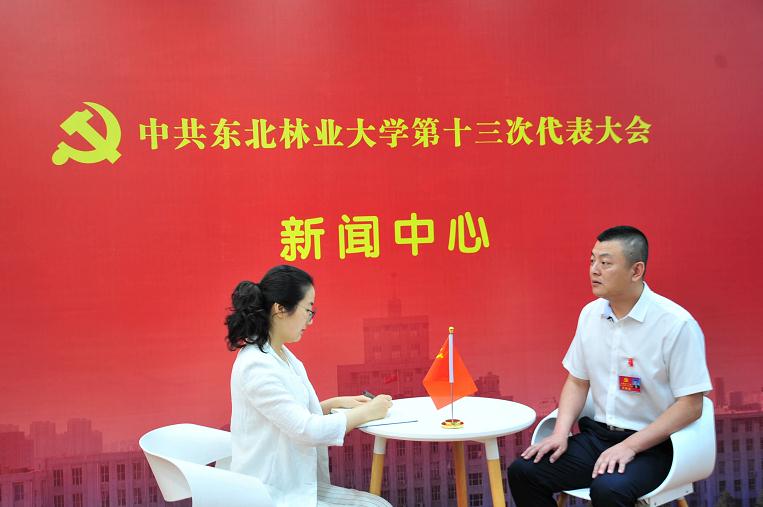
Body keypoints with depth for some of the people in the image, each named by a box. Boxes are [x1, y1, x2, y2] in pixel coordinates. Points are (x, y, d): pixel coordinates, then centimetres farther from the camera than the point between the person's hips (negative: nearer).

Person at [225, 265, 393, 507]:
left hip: (299, 485, 8)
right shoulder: (256, 366, -22)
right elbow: (307, 430, -23)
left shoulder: (281, 355, 7)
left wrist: (336, 403, 5)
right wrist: (366, 413, -12)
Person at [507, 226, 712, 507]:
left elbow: (691, 405, -14)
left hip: (651, 444, -6)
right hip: (597, 434, 6)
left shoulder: (677, 324, -14)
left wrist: (629, 446, -19)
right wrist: (561, 433, -4)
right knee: (523, 471, -12)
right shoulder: (590, 313, 5)